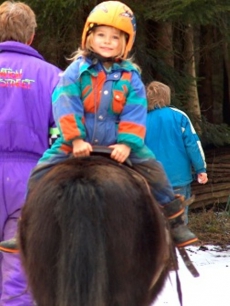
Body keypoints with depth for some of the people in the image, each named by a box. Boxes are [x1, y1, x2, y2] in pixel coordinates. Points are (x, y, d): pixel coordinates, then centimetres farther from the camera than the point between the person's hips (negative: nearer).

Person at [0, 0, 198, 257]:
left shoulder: (130, 76, 0)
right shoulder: (78, 69, -4)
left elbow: (134, 114, -6)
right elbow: (65, 105, -11)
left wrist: (126, 143, -20)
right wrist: (76, 139, -21)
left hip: (117, 144, 1)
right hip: (74, 142, 0)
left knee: (151, 168, -13)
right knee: (41, 173, -14)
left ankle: (174, 221, 0)